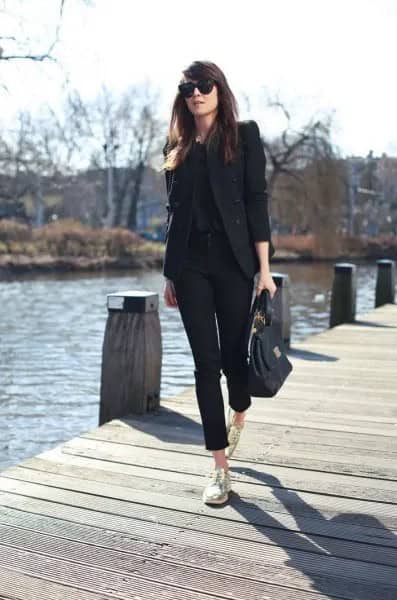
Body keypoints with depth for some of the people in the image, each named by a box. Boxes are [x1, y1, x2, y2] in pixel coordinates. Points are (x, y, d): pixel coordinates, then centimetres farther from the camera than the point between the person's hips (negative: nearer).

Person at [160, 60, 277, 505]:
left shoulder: (244, 135, 3)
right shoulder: (176, 146, 12)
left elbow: (257, 201, -4)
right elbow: (174, 211, 13)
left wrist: (264, 268, -10)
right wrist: (170, 274, 11)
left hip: (234, 260, -2)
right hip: (190, 264, 2)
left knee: (233, 354, 5)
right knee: (206, 362, 0)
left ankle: (238, 412, 41)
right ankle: (220, 467, 8)